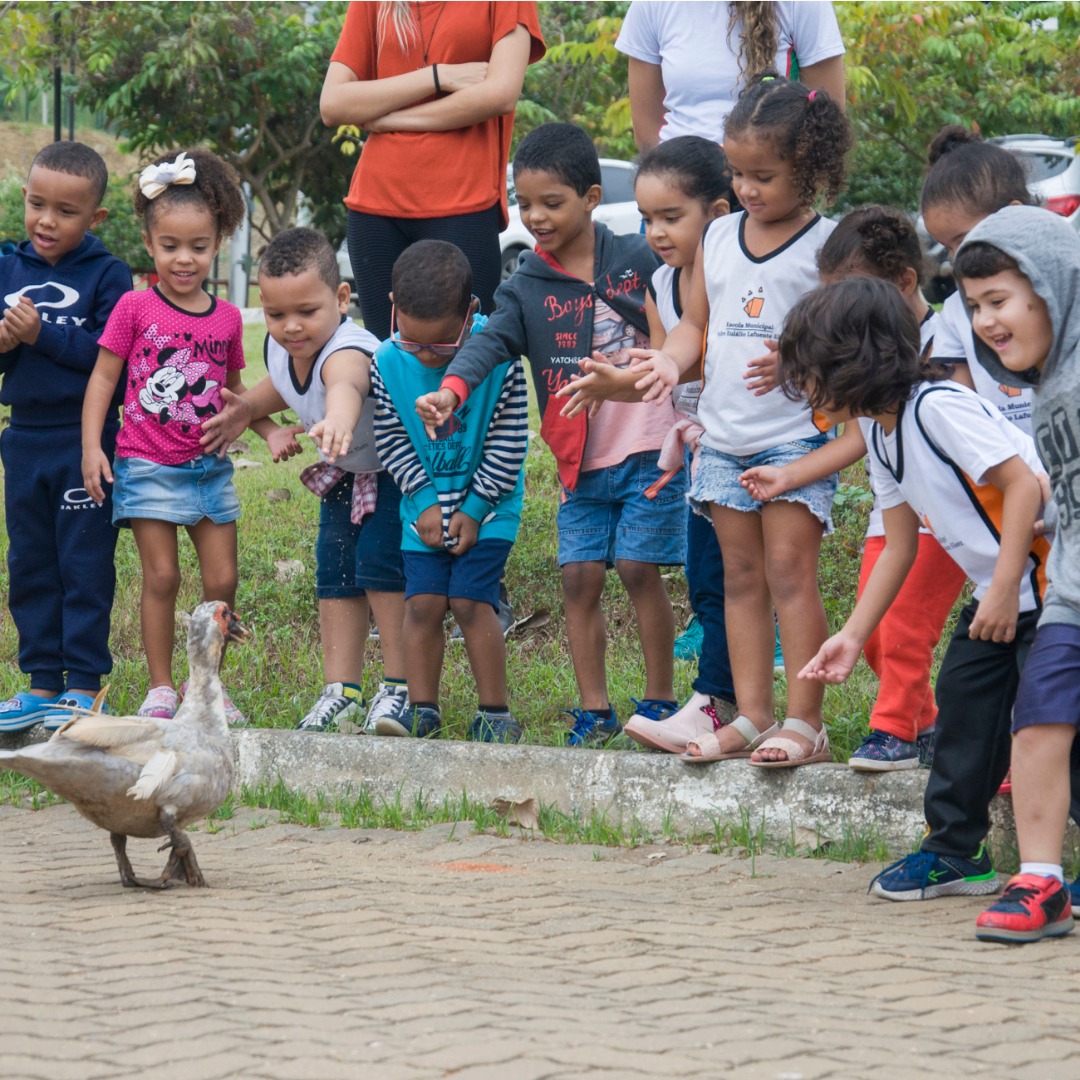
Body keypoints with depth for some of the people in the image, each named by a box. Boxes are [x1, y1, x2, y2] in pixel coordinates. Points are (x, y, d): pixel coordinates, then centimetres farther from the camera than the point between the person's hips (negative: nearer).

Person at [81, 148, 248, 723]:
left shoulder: (227, 317, 5)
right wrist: (91, 446, -10)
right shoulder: (134, 308, -7)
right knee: (161, 577, -2)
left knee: (222, 579, 3)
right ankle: (160, 689, 7)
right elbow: (103, 376, -4)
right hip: (148, 467, -4)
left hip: (210, 468, 4)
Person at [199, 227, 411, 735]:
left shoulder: (347, 351, -42)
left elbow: (345, 385, -69)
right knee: (334, 573, 4)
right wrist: (250, 410, -7)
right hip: (345, 473, 8)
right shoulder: (280, 347, -16)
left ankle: (400, 687, -6)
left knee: (380, 562, -19)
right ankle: (341, 692, 11)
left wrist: (336, 420, -92)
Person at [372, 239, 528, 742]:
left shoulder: (498, 355, -20)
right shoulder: (388, 361, -13)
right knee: (422, 602, -3)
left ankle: (495, 712, -1)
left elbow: (509, 440, -12)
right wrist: (424, 501, -9)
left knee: (470, 598, -10)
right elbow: (391, 439, -3)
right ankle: (422, 708, 7)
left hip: (485, 503, -3)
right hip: (424, 505, 3)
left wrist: (474, 508, -11)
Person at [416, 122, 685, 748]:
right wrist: (453, 387, -32)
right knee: (581, 576, 0)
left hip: (648, 445, -3)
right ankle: (594, 710, 9)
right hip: (580, 460, 3)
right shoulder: (528, 286, 2)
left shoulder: (637, 259, -2)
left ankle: (661, 700, 8)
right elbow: (491, 340, -14)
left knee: (639, 568, -5)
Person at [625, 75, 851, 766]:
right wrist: (671, 359, -3)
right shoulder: (719, 238, 12)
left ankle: (804, 722, -8)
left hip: (795, 434, -6)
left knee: (790, 572, -9)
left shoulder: (826, 244, -5)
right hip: (725, 435, 6)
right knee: (741, 577, 8)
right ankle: (752, 715, 12)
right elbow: (697, 322, 17)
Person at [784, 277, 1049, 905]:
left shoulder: (937, 407, -23)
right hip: (995, 588, 10)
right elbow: (900, 545, 13)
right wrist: (853, 636, 10)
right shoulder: (878, 431, 7)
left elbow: (1025, 484, -26)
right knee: (964, 699, 11)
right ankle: (954, 851, 21)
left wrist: (1004, 590, -26)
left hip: (1046, 582, -10)